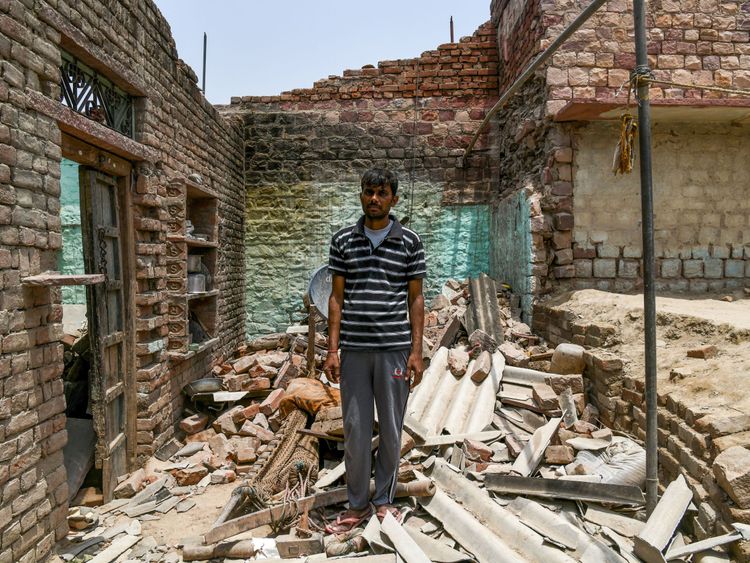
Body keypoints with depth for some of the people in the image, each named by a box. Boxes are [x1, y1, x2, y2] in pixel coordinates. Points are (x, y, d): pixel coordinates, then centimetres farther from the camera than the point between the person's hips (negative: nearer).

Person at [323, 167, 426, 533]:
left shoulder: (409, 242, 3)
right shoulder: (343, 240, 5)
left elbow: (415, 299, 4)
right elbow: (337, 297, 6)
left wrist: (416, 351, -2)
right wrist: (332, 349, 0)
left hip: (394, 348, 0)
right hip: (354, 349, 1)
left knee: (391, 430, 9)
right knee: (355, 430, 8)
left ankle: (384, 501, 27)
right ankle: (357, 505, 24)